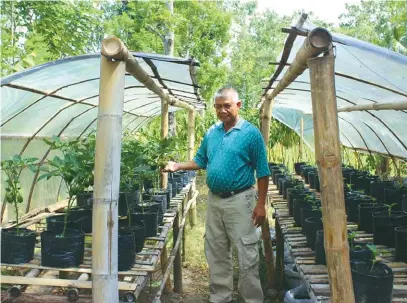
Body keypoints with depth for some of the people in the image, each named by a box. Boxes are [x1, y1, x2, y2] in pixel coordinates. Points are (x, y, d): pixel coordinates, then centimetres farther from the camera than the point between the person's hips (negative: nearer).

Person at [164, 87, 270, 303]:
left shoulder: (251, 133, -9)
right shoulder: (211, 133, 8)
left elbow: (262, 172, -8)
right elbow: (201, 161, 15)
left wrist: (261, 204, -12)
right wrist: (178, 166, -1)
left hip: (240, 201, -6)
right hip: (214, 200, 6)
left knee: (246, 255, 2)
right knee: (216, 254, 15)